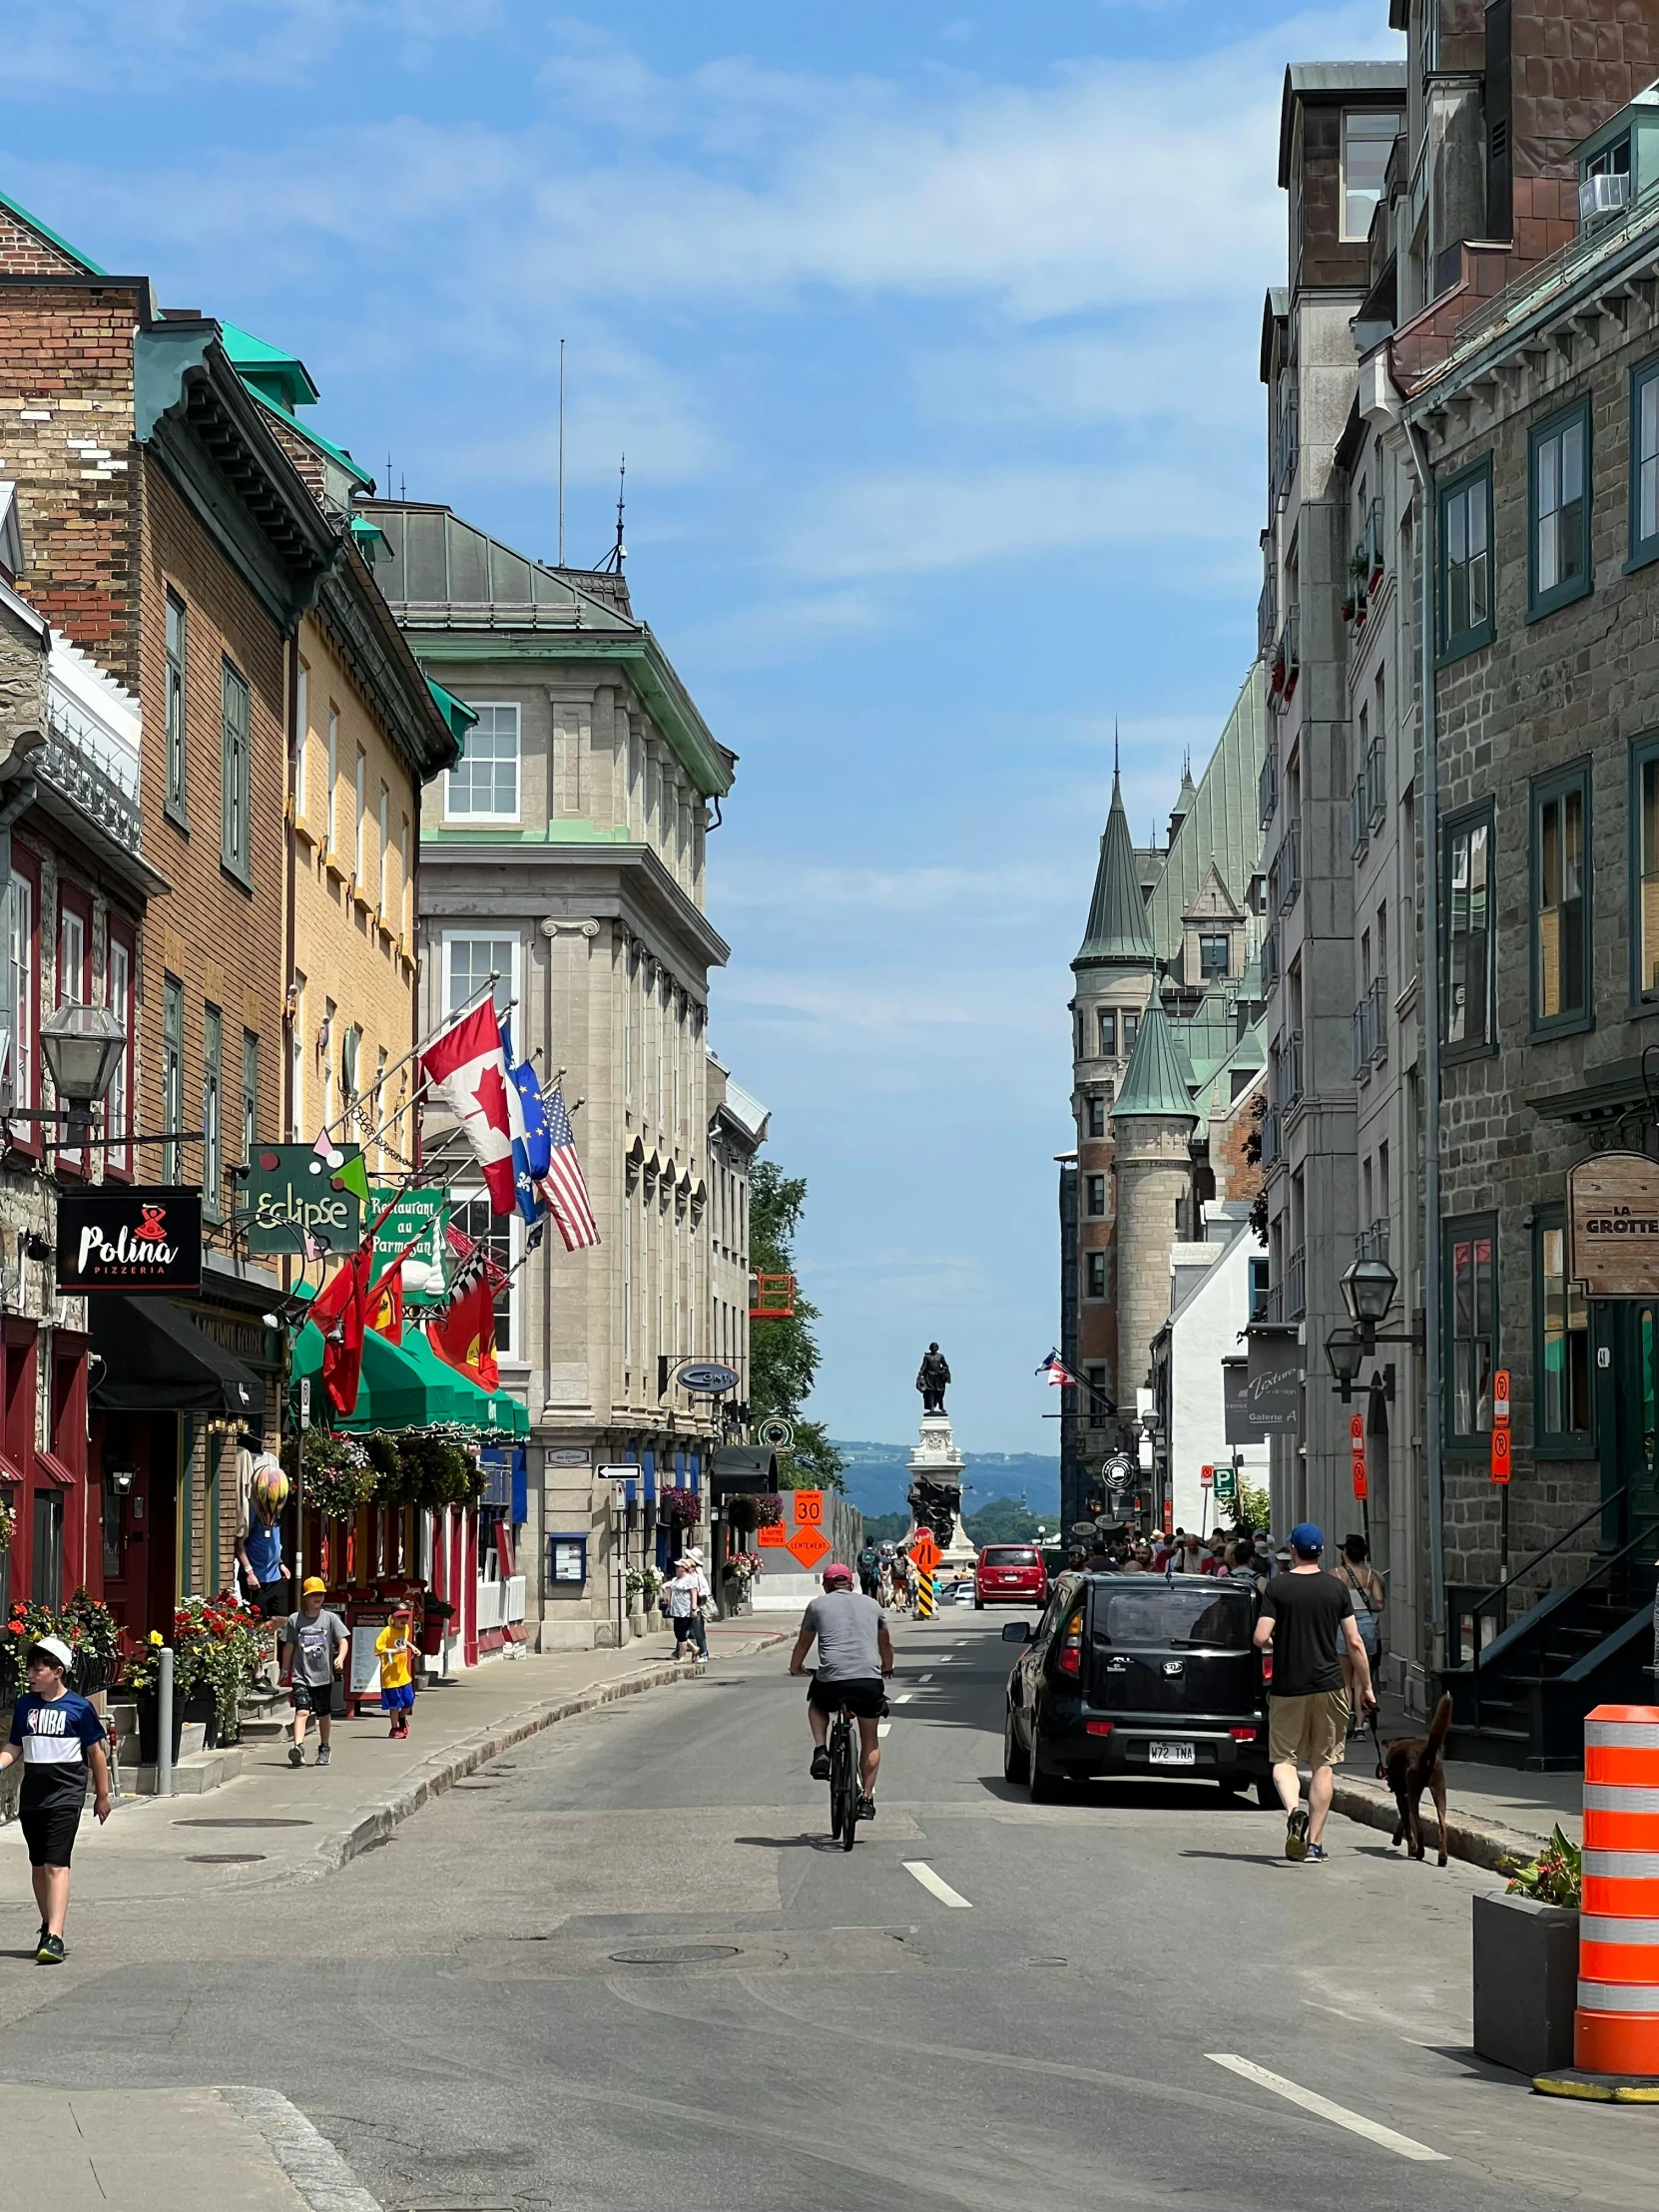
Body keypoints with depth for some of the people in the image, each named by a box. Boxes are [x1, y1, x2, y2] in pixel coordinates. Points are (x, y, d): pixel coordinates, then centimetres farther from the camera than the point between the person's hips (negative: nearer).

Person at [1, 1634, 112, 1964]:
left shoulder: (78, 1707, -6)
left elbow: (96, 1752, 1)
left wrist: (102, 1795, 4)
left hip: (66, 1797, -5)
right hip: (32, 1796, 5)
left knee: (57, 1865, -15)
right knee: (38, 1866, 14)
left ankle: (54, 1939, -22)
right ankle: (48, 1926, 31)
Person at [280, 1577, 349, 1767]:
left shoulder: (330, 1619, 2)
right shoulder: (294, 1620, 3)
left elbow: (343, 1641, -5)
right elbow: (289, 1646, 9)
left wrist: (340, 1657, -23)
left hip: (324, 1675, 1)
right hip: (301, 1675, -1)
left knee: (324, 1714, 13)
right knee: (302, 1711, -18)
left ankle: (324, 1749, 29)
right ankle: (298, 1747, -31)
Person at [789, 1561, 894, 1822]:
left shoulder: (818, 1605, 13)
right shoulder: (871, 1604, 20)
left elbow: (803, 1643, 24)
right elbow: (885, 1643, 34)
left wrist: (795, 1668, 45)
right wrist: (887, 1668, 54)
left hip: (832, 1681, -1)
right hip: (870, 1680, 1)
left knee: (816, 1705, 34)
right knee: (870, 1742, 20)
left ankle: (820, 1751, 13)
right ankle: (867, 1799, 16)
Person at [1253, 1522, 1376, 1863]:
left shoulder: (1277, 1587, -5)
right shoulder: (1336, 1588, 1)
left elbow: (1261, 1638, -12)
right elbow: (1354, 1643, 0)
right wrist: (1366, 1687, 8)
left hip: (1287, 1688, -2)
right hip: (1328, 1685, 2)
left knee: (1284, 1759, 8)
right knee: (1323, 1765, 8)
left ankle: (1293, 1809, -20)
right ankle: (1314, 1841, 6)